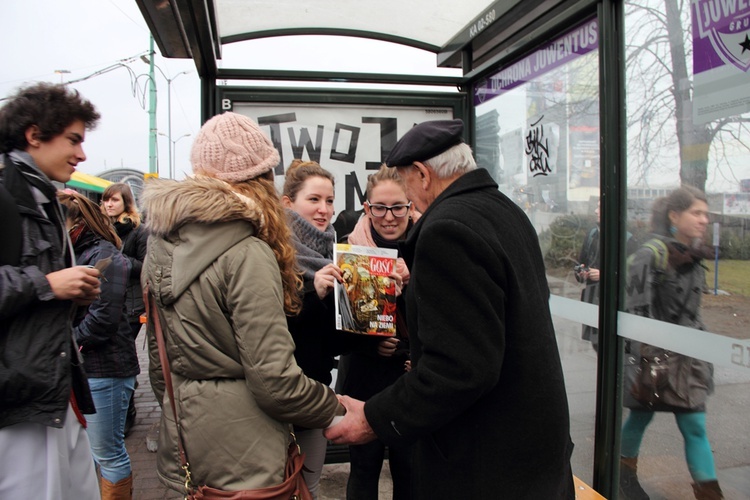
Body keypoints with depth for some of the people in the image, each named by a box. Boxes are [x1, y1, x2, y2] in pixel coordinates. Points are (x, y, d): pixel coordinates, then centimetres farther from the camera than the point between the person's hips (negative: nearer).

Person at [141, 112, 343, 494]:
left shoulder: (161, 245, 2)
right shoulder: (247, 255, -22)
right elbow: (272, 376, -23)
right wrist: (334, 408, -8)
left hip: (181, 437, 8)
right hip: (238, 452, -8)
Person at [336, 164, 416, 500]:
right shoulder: (350, 249, -4)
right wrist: (369, 342, -15)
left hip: (413, 375, 0)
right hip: (364, 375, 0)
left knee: (409, 469, 11)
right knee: (364, 466, 11)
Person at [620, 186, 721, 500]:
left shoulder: (694, 256, 6)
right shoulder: (651, 254, -17)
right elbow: (636, 309, -18)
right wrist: (645, 354, -20)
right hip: (653, 353, -6)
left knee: (695, 425, 5)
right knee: (642, 414, 12)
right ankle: (625, 471, 34)